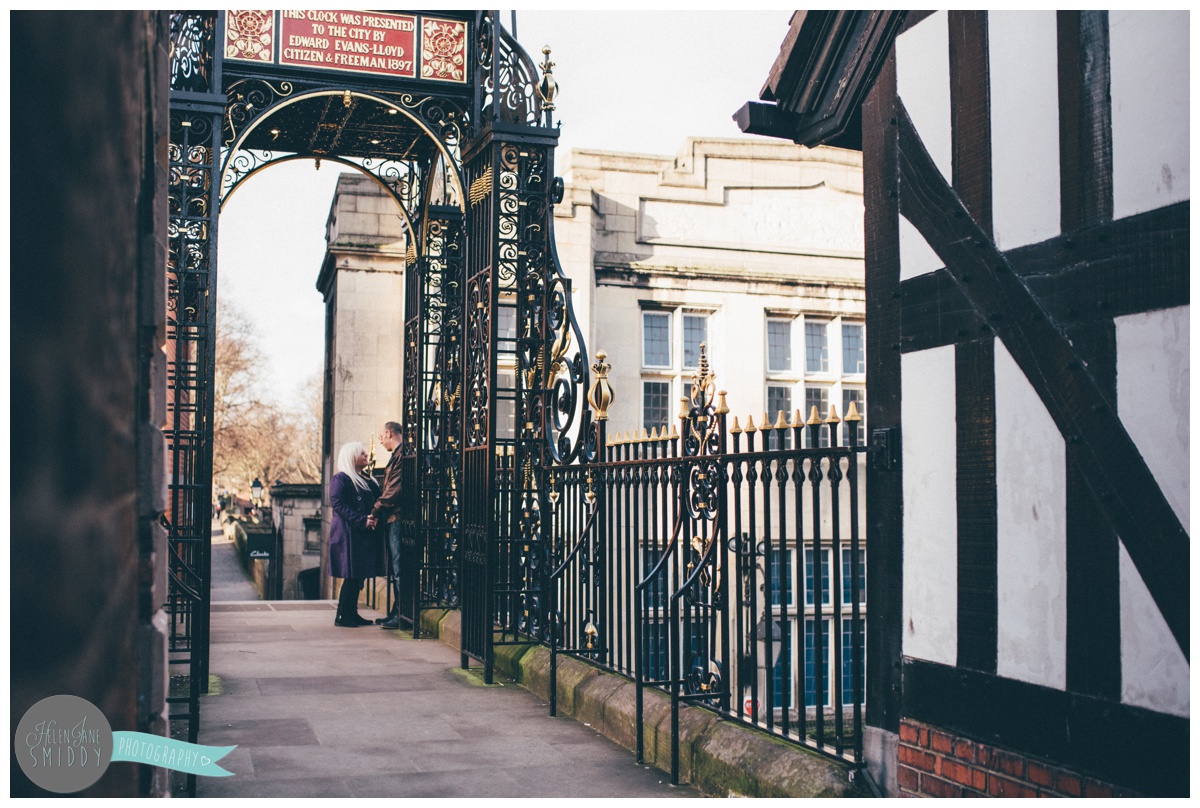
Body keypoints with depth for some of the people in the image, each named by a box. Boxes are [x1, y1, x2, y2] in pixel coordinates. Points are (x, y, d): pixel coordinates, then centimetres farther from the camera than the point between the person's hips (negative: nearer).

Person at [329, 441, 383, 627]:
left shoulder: (368, 481, 20)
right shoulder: (340, 479, -6)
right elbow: (339, 505, -16)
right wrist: (362, 520, -22)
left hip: (365, 535, 8)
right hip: (349, 533, -8)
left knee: (359, 575, 9)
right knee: (352, 574, -9)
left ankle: (352, 613, 15)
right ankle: (342, 615, -3)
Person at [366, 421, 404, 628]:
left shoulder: (402, 455, -13)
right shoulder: (398, 455, 20)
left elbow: (394, 489, -19)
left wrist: (375, 512, -13)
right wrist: (378, 513, 13)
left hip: (397, 519, -11)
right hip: (393, 520, 11)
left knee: (399, 570, -8)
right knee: (395, 570, 13)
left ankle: (401, 616, -5)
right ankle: (396, 613, 19)